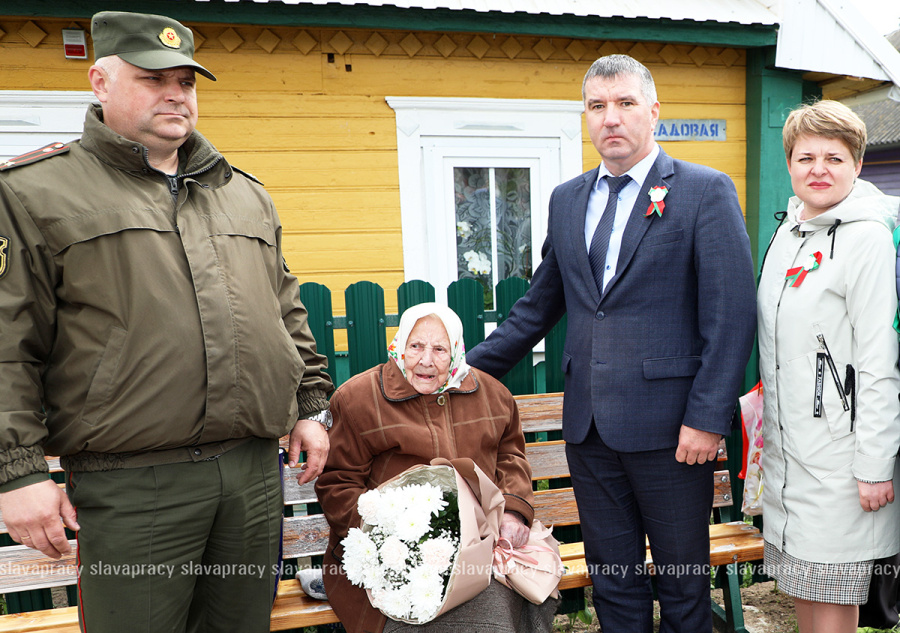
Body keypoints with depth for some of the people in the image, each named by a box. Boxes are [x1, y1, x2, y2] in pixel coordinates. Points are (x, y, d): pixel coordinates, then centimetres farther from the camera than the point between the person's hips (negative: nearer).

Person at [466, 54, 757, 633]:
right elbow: (540, 304, 16)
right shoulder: (566, 200, 11)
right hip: (589, 426, 5)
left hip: (669, 426, -4)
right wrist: (474, 370, 13)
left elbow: (732, 315, -9)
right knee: (612, 582, 17)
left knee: (683, 580, 13)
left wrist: (707, 417, -15)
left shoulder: (707, 191, -4)